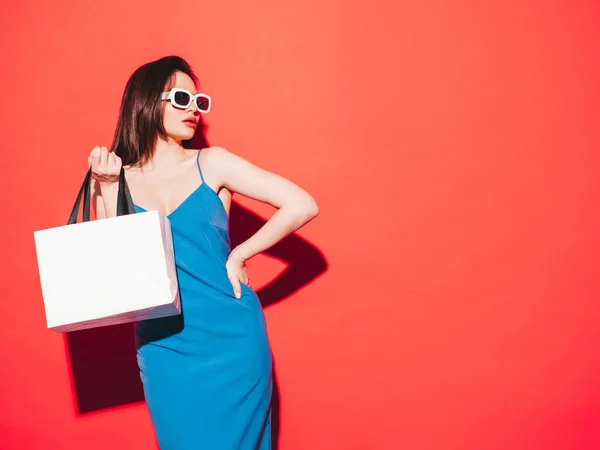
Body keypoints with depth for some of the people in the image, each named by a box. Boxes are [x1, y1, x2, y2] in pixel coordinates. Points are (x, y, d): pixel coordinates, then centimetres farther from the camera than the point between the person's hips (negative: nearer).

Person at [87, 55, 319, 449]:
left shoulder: (212, 163, -2)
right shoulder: (113, 180, 3)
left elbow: (302, 206, -8)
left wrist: (238, 256, -7)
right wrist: (108, 189, -11)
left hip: (231, 339, -1)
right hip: (163, 346, 1)